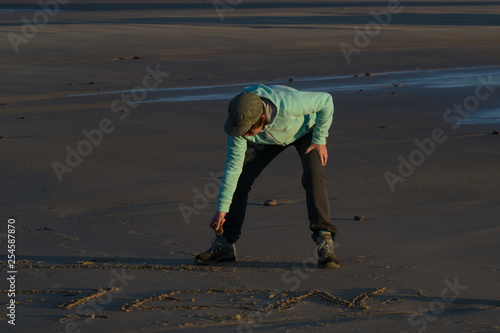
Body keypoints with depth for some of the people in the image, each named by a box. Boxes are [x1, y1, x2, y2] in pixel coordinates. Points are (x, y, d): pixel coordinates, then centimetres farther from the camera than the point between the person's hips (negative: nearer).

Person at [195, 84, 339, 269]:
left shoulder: (288, 104, -47)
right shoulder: (240, 122, -33)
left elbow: (325, 100, -29)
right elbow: (233, 166, -21)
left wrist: (320, 140, -23)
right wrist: (221, 210, -19)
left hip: (306, 130, -3)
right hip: (270, 139, 3)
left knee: (313, 177, -28)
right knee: (239, 179, -7)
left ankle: (324, 245, -29)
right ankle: (224, 245, 6)